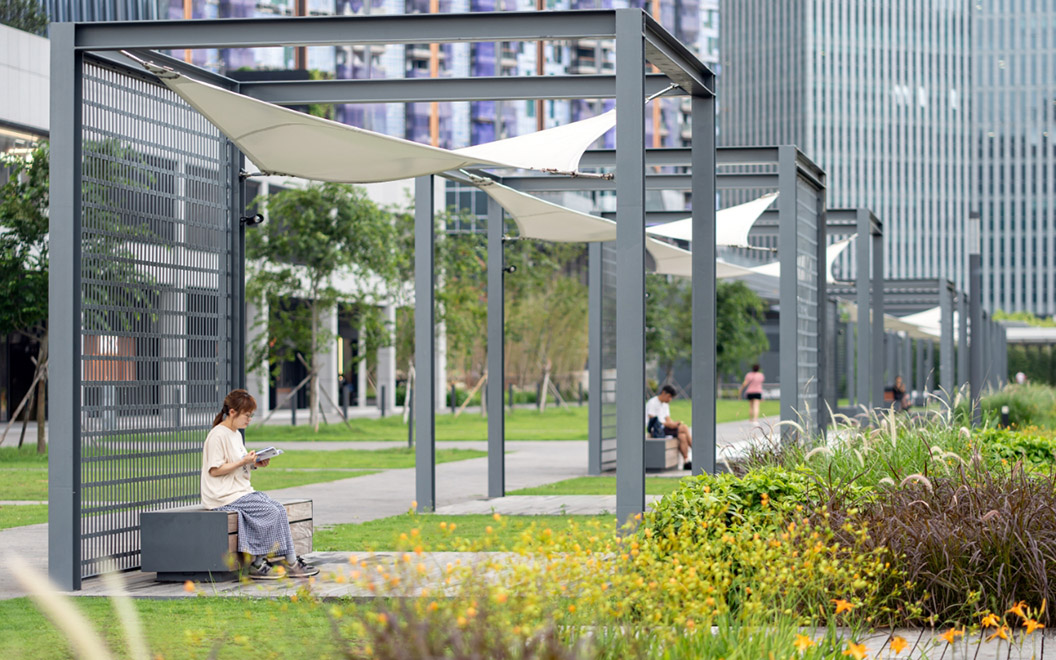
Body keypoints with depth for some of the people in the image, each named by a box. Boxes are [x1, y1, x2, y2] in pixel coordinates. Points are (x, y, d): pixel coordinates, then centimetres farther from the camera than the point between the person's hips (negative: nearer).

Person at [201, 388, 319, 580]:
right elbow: (215, 470, -17)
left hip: (242, 491, 9)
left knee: (279, 509, -9)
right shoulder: (218, 435, -12)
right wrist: (243, 462, -20)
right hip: (226, 496, -9)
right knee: (271, 512, -20)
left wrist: (254, 464, 5)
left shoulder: (236, 434, 18)